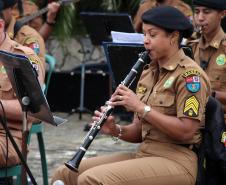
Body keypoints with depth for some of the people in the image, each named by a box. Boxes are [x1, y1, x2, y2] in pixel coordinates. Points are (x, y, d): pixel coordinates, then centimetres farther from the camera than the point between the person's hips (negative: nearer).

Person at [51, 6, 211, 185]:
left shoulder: (190, 74, -10)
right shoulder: (149, 72, 15)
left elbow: (186, 131, -20)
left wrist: (141, 107, -18)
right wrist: (115, 130, -4)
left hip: (176, 161, -8)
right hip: (143, 155, 8)